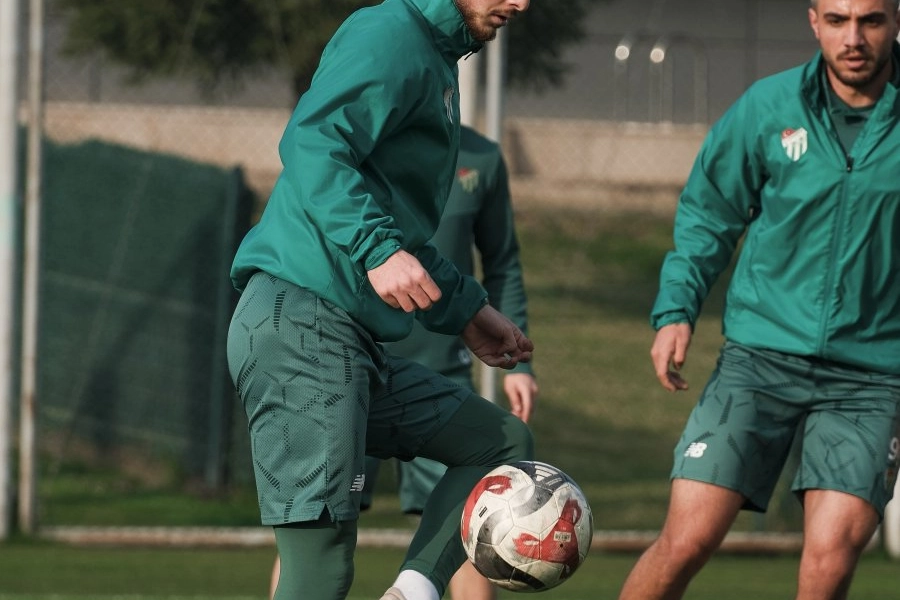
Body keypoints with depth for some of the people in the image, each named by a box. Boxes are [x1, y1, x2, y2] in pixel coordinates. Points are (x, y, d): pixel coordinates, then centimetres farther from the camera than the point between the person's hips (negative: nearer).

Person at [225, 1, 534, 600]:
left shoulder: (437, 59, 23)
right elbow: (312, 143, -23)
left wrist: (466, 309, 27)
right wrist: (377, 248, -32)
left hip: (355, 344, 10)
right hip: (302, 329, -10)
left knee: (505, 444, 12)